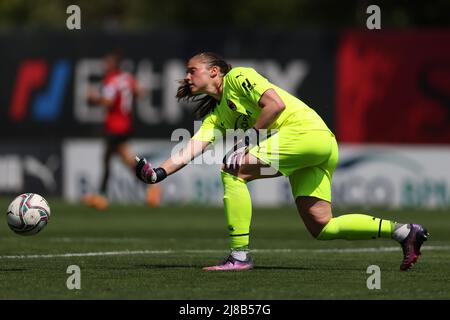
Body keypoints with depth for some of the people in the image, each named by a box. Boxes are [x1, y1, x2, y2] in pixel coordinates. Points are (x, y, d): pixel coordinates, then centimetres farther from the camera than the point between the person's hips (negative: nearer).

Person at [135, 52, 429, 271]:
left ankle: (240, 254, -15)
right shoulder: (215, 115, 25)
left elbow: (275, 104, -11)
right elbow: (192, 149, 11)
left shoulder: (237, 77, 2)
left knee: (233, 169, -14)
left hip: (306, 130, -9)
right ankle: (402, 231, 5)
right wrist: (159, 173, -3)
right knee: (321, 227, 3)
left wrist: (248, 140, -13)